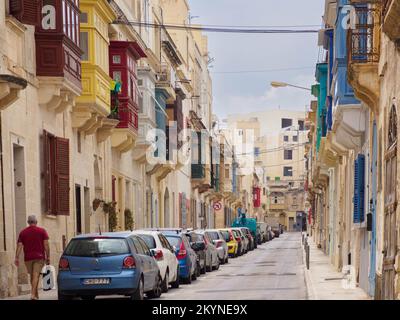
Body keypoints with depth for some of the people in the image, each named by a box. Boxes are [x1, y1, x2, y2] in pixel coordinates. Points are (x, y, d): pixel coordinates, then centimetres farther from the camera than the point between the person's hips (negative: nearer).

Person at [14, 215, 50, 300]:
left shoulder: (23, 232, 7)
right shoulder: (42, 231, 2)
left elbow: (19, 246, -1)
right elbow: (46, 245, -4)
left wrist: (17, 258, -2)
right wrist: (48, 257, -1)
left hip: (28, 258, 2)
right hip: (39, 257, -2)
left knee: (32, 276, 14)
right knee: (36, 276, -9)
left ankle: (36, 295, 21)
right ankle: (33, 294, -22)